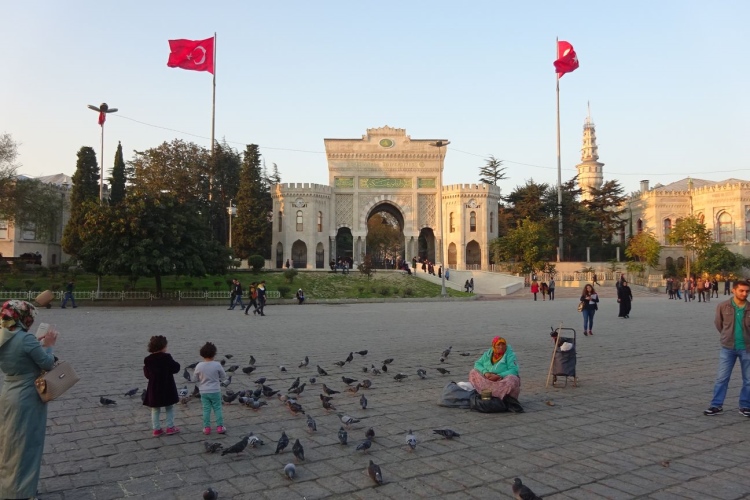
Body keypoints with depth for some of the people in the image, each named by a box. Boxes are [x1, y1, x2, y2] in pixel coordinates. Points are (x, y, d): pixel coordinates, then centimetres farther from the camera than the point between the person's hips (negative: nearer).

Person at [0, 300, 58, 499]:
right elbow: (47, 364, -14)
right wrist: (48, 346, 0)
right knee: (24, 445, 6)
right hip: (26, 400, -8)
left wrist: (38, 344, 13)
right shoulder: (26, 338, -22)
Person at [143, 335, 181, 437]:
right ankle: (170, 427, 14)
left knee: (155, 409, 13)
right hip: (167, 388, -3)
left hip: (154, 389, 3)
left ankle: (156, 429, 14)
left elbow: (147, 374, 4)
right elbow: (176, 368, -12)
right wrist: (175, 363, 6)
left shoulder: (147, 360, -3)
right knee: (169, 408, 12)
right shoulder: (166, 357, -15)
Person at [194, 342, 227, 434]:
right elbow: (223, 376, -4)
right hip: (215, 391, -1)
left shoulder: (199, 366, -11)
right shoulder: (217, 365, -15)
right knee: (217, 408, 9)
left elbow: (196, 378, 1)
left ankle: (206, 427, 13)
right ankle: (220, 426, 11)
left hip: (204, 391, 1)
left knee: (206, 409, 10)